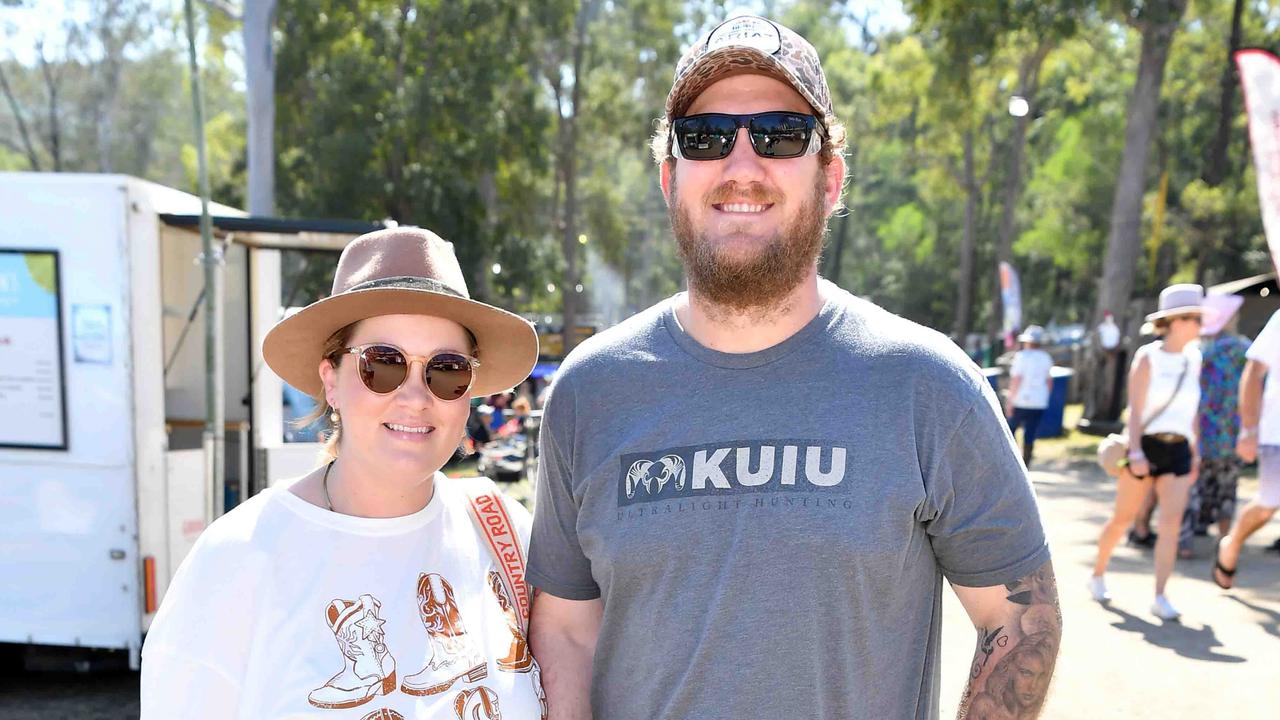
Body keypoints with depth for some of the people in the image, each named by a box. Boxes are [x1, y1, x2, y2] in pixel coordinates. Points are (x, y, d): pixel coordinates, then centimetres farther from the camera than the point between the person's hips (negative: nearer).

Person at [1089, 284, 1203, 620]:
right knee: (1123, 518, 7)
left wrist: (1194, 453, 16)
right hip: (1146, 444, -4)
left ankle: (1160, 597, -8)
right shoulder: (1148, 357, -6)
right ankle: (1098, 576, 27)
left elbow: (1191, 411, 17)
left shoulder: (1193, 359, 10)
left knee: (1171, 522, -9)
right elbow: (1135, 409, -11)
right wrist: (1136, 452, -19)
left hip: (1178, 450, 4)